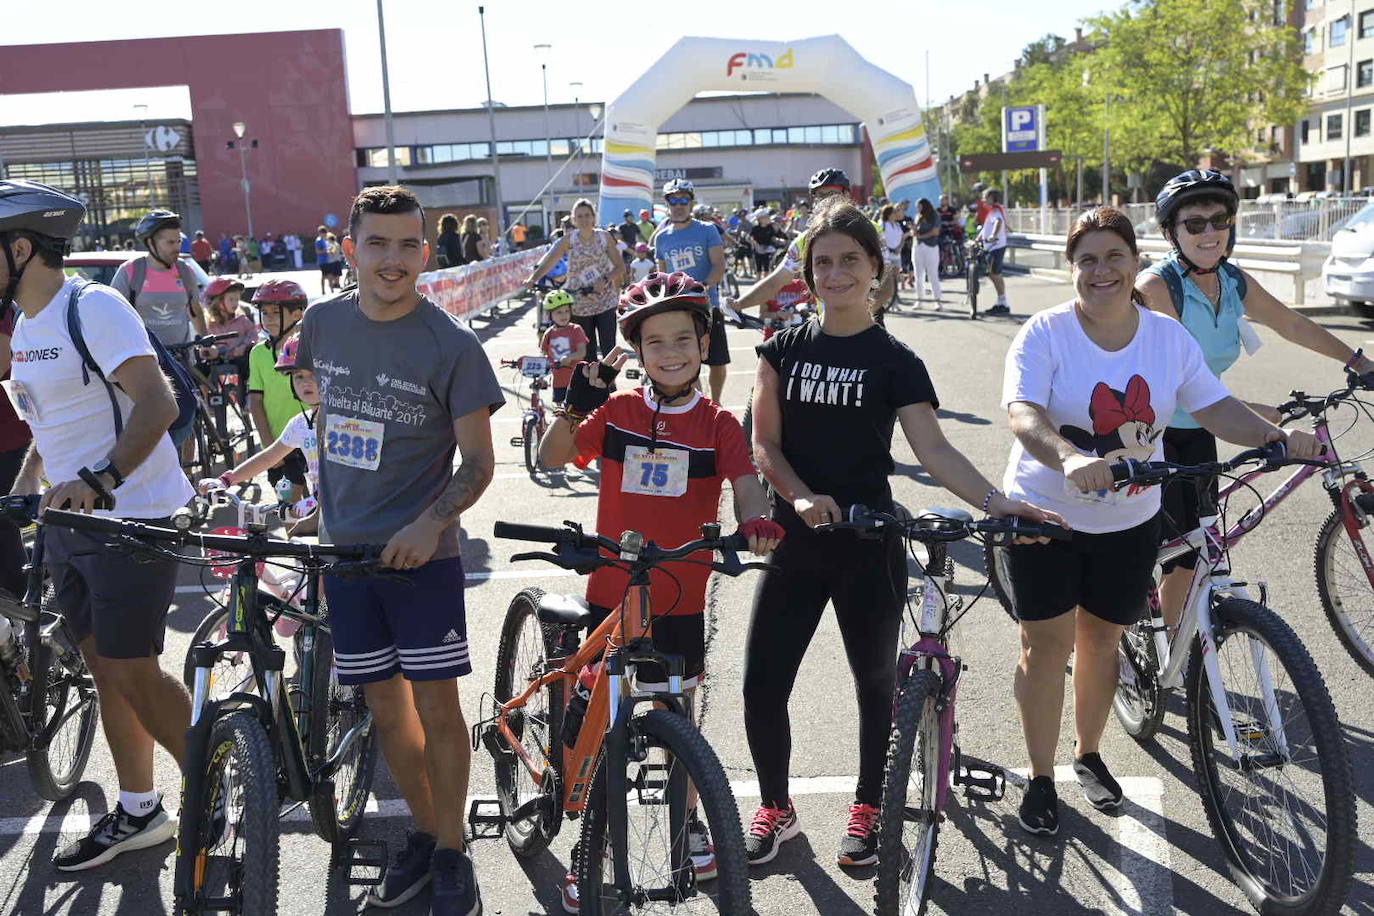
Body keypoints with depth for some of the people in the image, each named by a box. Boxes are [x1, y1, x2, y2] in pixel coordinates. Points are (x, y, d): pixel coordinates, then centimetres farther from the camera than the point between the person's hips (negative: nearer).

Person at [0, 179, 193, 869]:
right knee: (105, 670, 13)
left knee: (133, 675, -6)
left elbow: (158, 405, -26)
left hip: (131, 519, -9)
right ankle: (137, 812, 25)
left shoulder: (93, 308, -15)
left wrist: (98, 480, -37)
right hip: (67, 523, 9)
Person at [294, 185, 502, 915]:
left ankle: (452, 856, 18)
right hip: (345, 550, 5)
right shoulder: (324, 323, 2)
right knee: (385, 705, 13)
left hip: (419, 553, -4)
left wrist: (429, 524, -25)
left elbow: (478, 460, -9)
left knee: (435, 704, 0)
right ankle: (422, 835, 31)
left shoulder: (451, 345, -12)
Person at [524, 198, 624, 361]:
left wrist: (605, 280, -18)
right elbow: (548, 261, -13)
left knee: (608, 349, -6)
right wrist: (533, 278, -30)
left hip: (605, 302, 0)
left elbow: (620, 267, 0)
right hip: (579, 304, 0)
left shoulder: (604, 237, -1)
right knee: (587, 352, 6)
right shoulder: (569, 239, -3)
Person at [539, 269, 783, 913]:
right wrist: (575, 404, -21)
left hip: (680, 599, 0)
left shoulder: (717, 424, -1)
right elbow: (552, 458, -6)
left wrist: (757, 521, -34)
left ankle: (688, 821, 39)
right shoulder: (617, 410, -1)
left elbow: (744, 483, -13)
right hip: (611, 594, 0)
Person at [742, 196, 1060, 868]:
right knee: (761, 687, 1)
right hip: (795, 541, 2)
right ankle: (775, 808, 25)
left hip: (868, 547, -2)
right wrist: (802, 497, -19)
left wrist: (997, 502, -27)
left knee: (875, 683, 12)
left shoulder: (894, 362, -3)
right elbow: (764, 444, 0)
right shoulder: (785, 347, 4)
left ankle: (867, 808, 33)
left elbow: (934, 450, -13)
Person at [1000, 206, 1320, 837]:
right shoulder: (1045, 334, -14)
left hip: (1130, 522, 4)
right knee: (1046, 646, 2)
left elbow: (1214, 406, -1)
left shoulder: (1168, 336, -1)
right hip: (1045, 517, -3)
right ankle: (1040, 779, 18)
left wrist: (1279, 438, -19)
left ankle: (1088, 755, 37)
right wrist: (1070, 458, -47)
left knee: (1102, 641, 15)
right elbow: (1022, 413, -28)